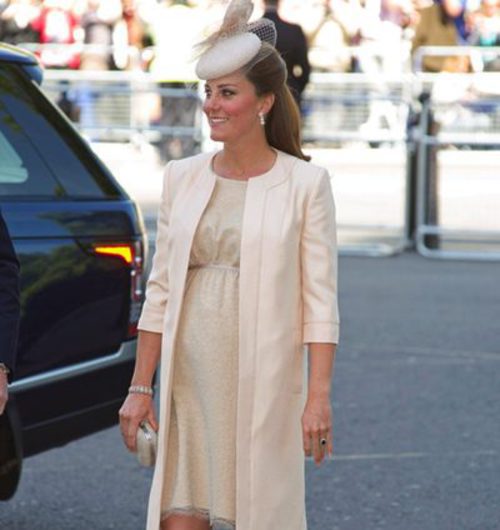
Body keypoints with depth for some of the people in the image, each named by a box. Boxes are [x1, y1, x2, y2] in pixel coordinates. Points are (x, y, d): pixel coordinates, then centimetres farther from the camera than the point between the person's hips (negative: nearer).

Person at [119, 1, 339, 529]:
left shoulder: (305, 182, -4)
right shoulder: (182, 177, 7)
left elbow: (320, 299, -6)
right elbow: (160, 289, 10)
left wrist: (319, 397, -12)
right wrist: (140, 386, 6)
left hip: (264, 382, -3)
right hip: (189, 378, 4)